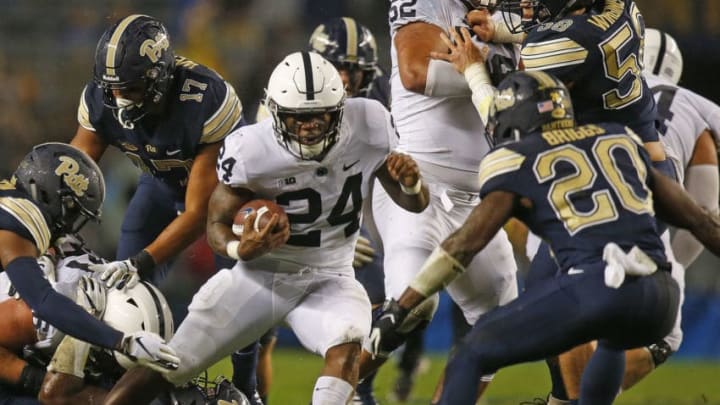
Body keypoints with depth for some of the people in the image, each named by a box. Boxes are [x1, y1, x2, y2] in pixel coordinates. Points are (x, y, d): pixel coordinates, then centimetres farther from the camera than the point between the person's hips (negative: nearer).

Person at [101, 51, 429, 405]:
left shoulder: (369, 126, -16)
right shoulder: (251, 150, -22)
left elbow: (414, 204, -3)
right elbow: (217, 223, -9)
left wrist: (411, 182, -28)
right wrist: (241, 249, -33)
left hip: (327, 281, 1)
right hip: (260, 275, 0)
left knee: (346, 345, -33)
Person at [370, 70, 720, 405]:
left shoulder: (517, 162, 9)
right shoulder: (621, 139, 25)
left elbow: (467, 243, 4)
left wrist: (399, 309, 7)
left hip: (594, 288, -6)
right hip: (661, 297, 6)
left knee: (470, 356, 6)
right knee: (613, 339, 41)